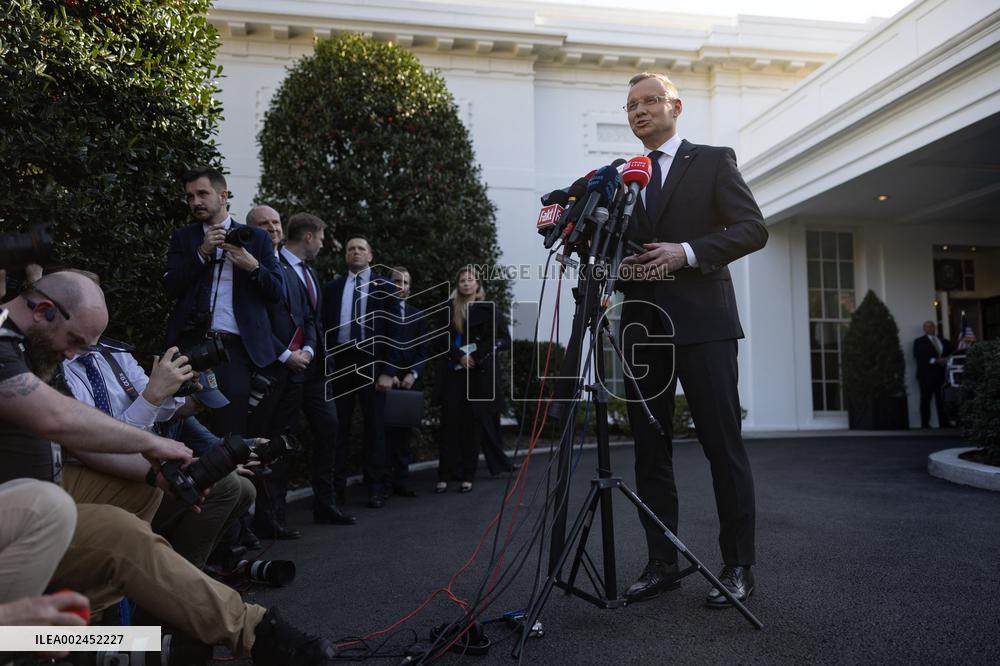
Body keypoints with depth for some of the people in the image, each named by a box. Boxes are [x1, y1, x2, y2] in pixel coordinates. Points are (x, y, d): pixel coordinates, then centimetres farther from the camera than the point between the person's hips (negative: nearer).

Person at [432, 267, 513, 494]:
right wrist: (460, 356, -10)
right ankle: (445, 475, -2)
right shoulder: (449, 309, 11)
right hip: (453, 372, 1)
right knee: (450, 423, -4)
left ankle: (467, 476, 3)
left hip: (479, 374, -1)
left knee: (473, 424, -1)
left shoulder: (489, 309, 6)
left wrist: (476, 356, -9)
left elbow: (504, 340, 1)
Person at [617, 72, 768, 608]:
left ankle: (738, 565, 10)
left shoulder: (713, 161, 7)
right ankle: (662, 563, 15)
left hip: (701, 322, -4)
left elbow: (753, 228, -2)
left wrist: (688, 252, -15)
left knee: (722, 444, -1)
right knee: (649, 449, 5)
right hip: (642, 325, 5)